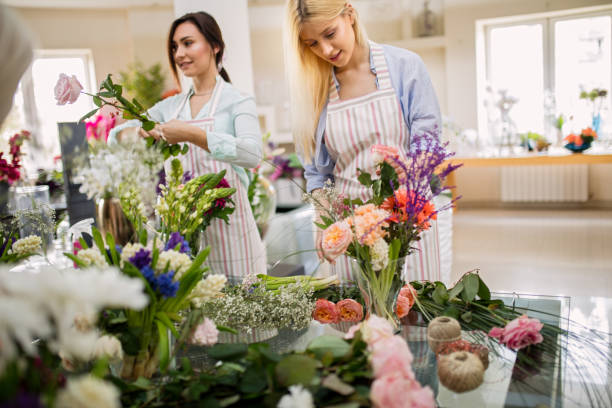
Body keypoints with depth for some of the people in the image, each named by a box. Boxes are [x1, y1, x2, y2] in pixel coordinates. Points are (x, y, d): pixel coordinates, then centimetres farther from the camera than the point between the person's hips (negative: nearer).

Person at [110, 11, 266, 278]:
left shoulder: (237, 102, -3)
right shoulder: (170, 106, 12)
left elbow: (252, 154, -20)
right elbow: (115, 134, 13)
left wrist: (192, 134, -27)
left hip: (227, 227, -4)